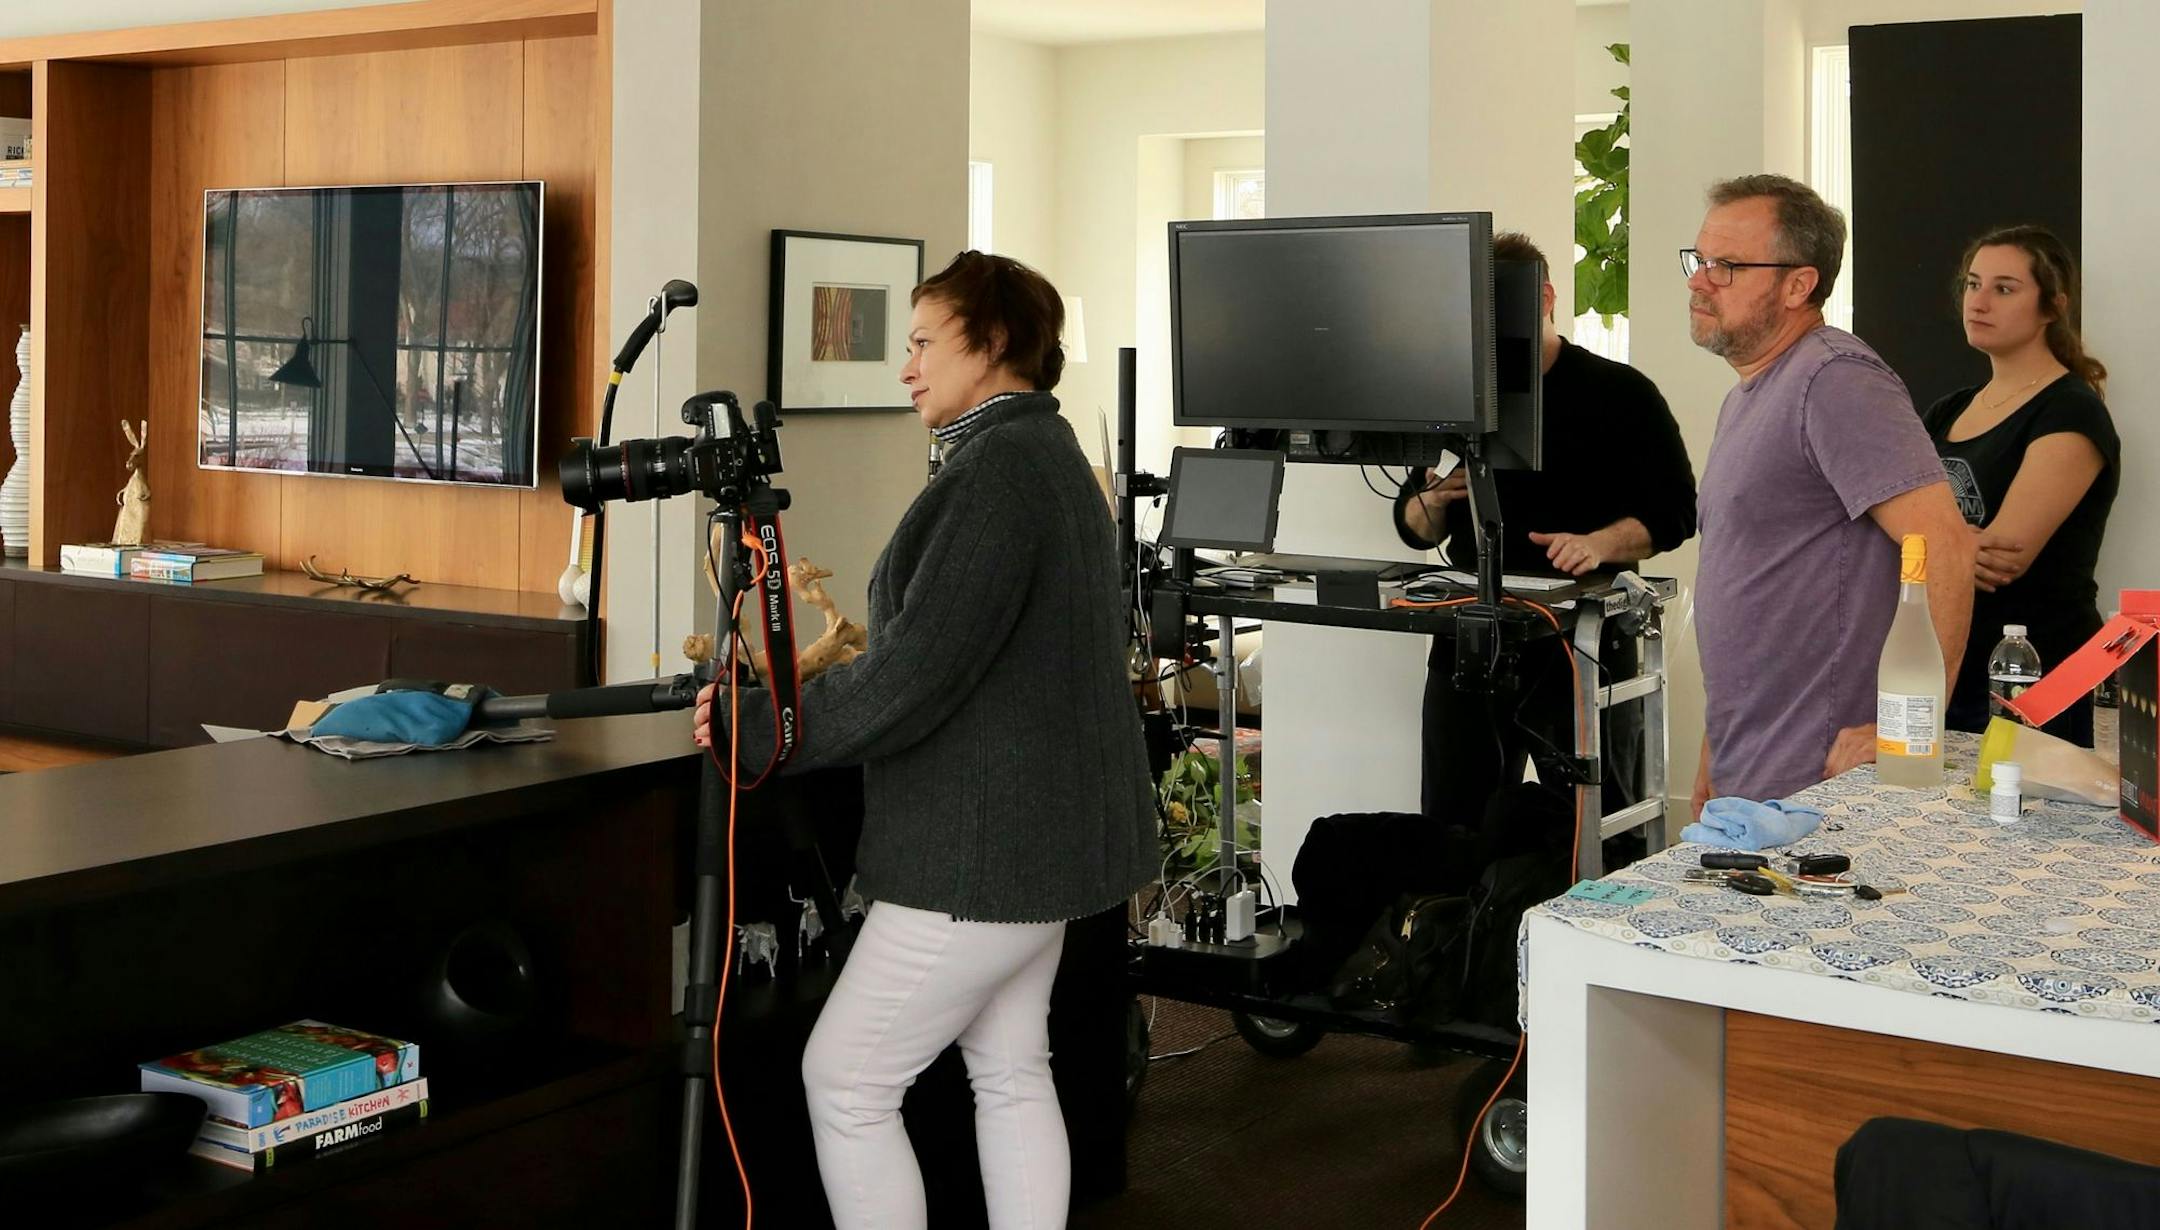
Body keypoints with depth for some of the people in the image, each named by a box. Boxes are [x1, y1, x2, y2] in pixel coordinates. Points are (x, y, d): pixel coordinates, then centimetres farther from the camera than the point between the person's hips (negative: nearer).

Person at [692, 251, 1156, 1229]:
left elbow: (916, 673, -23)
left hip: (985, 841, -10)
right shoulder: (1050, 454, 14)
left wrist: (756, 729, -15)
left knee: (844, 1079, -2)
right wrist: (817, 683, 18)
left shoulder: (998, 466, -18)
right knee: (1011, 1073, 15)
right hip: (1037, 826, 10)